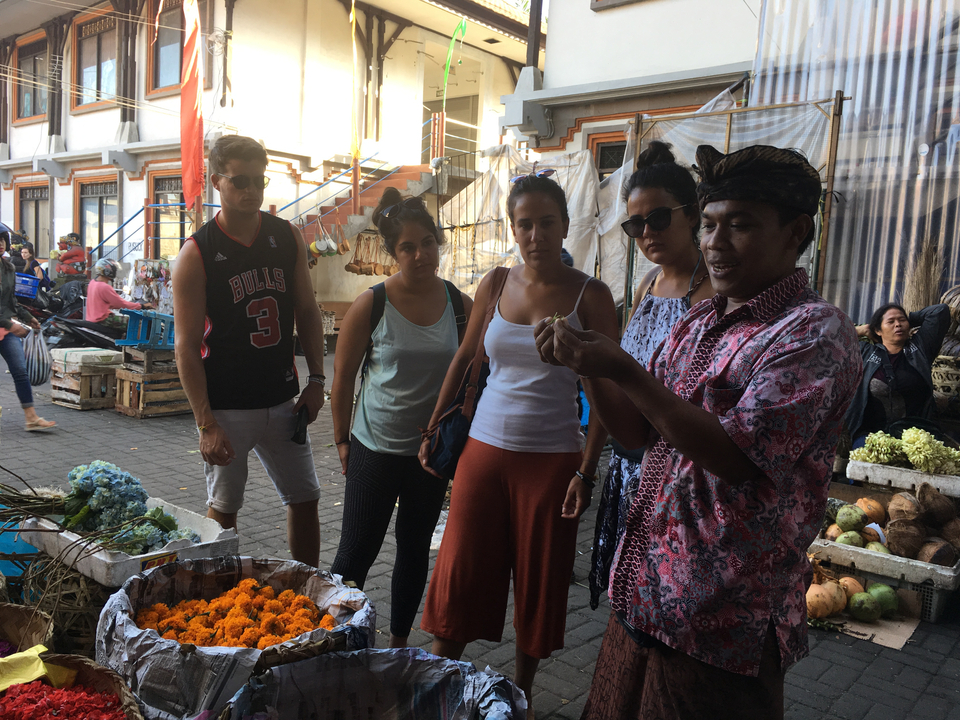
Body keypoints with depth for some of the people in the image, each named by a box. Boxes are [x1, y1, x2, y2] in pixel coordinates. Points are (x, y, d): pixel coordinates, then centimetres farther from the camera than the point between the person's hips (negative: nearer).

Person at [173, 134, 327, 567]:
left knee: (305, 499, 11)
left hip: (283, 401, 4)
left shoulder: (288, 238, 3)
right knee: (222, 510, 8)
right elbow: (187, 346, -11)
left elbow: (307, 311, 12)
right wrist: (206, 424, -15)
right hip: (227, 407, -4)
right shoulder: (197, 254, -10)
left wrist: (316, 379, 3)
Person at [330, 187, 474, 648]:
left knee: (415, 551, 16)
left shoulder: (460, 304, -3)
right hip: (375, 449, -3)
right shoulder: (371, 306, -11)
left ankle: (399, 643, 34)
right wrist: (343, 441, -1)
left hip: (433, 450, 3)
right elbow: (342, 378, -3)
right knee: (356, 554, 4)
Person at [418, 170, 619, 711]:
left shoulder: (590, 295, -5)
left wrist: (588, 471, -12)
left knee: (540, 583, 11)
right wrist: (435, 429, 11)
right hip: (486, 448, 3)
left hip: (552, 458, -2)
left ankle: (521, 692, 31)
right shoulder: (497, 284, 4)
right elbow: (464, 359, 14)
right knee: (459, 575, 6)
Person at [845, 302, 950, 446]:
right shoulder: (865, 351, 16)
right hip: (872, 431, -1)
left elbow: (941, 311, 16)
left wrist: (909, 320, 27)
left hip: (916, 429, 1)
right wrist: (860, 330, 22)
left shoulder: (919, 347, 16)